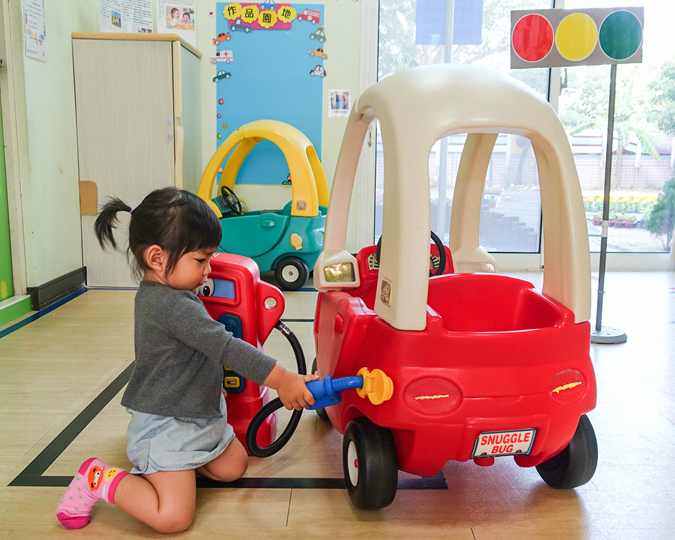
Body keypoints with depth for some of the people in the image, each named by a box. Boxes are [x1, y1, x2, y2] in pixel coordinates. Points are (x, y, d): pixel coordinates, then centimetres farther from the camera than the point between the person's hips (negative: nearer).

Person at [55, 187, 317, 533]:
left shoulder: (152, 293, 4)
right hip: (166, 425, -10)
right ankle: (99, 479, 4)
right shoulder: (175, 305, -28)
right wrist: (283, 381, -29)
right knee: (174, 518, -13)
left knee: (234, 467, 18)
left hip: (197, 418, 10)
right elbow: (226, 348, -31)